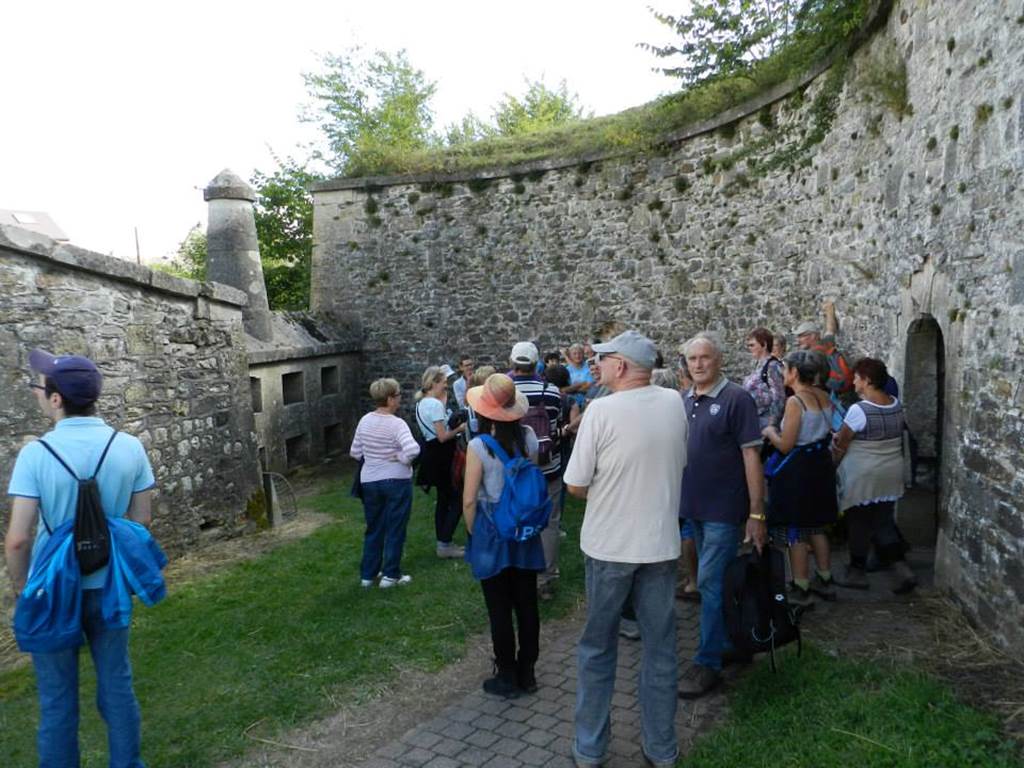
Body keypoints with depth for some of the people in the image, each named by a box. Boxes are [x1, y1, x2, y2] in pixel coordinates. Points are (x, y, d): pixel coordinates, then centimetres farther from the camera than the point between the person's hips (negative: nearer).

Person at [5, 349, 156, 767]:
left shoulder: (36, 453, -17)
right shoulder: (129, 447, -8)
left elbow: (18, 538, -16)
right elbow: (142, 520, -1)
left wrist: (21, 587, 0)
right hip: (109, 585, 3)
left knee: (58, 697, 14)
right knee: (117, 685, 17)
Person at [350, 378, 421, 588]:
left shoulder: (364, 421, -1)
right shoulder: (396, 424, -19)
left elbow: (355, 453, 6)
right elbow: (413, 450, -33)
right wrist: (403, 459, -14)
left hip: (369, 481, 5)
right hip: (396, 481, -5)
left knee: (373, 529, 18)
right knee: (395, 529, 9)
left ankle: (367, 574, 26)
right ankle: (390, 575, 16)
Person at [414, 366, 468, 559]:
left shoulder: (422, 402, 11)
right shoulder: (435, 404, -20)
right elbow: (443, 437, -22)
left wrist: (443, 398, 11)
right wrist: (459, 429, -7)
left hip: (431, 453, 10)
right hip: (440, 456, -10)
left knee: (443, 499, 17)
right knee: (456, 500, -3)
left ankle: (443, 542, 24)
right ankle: (445, 545, 0)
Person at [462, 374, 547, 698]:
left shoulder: (479, 446, -20)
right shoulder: (529, 437, -8)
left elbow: (469, 501, -14)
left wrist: (473, 532, 1)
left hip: (492, 534, -4)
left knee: (500, 610, 10)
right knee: (527, 604, 15)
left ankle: (507, 678, 23)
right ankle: (527, 674, 29)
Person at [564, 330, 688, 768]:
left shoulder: (602, 410, -17)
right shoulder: (674, 403, -2)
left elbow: (575, 486, -12)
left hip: (608, 544, -3)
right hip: (661, 542, 4)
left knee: (597, 648, 14)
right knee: (660, 648, 16)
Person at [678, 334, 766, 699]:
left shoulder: (736, 399, -12)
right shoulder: (683, 401, 7)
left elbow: (751, 456, -14)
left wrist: (757, 513, -17)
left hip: (724, 508, -6)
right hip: (693, 506, 6)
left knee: (711, 583, -4)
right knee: (718, 580, 18)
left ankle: (707, 662, 7)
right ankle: (731, 644, 33)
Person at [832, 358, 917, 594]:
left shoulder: (858, 410, -20)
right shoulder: (897, 405, 2)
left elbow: (840, 445, -12)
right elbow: (895, 438, 11)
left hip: (862, 478, -6)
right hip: (891, 475, 7)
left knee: (859, 525, 7)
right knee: (884, 523, 13)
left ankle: (857, 573, 18)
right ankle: (902, 570, 2)